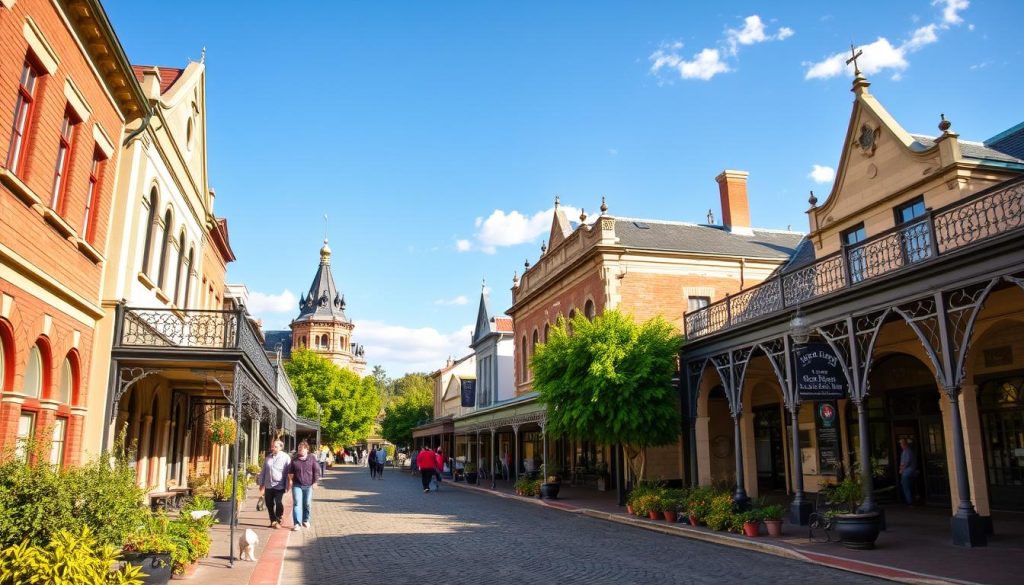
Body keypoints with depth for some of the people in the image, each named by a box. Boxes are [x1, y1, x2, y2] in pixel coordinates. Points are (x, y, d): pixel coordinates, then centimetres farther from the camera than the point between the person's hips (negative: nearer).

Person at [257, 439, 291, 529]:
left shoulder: (285, 458, -6)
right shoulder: (268, 458, 10)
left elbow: (288, 472, -6)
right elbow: (263, 471, 17)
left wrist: (287, 485, -9)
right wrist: (261, 483, 16)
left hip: (279, 486, -5)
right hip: (268, 485, 5)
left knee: (278, 503, -9)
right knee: (269, 503, 8)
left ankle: (278, 521, 7)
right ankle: (273, 520, 23)